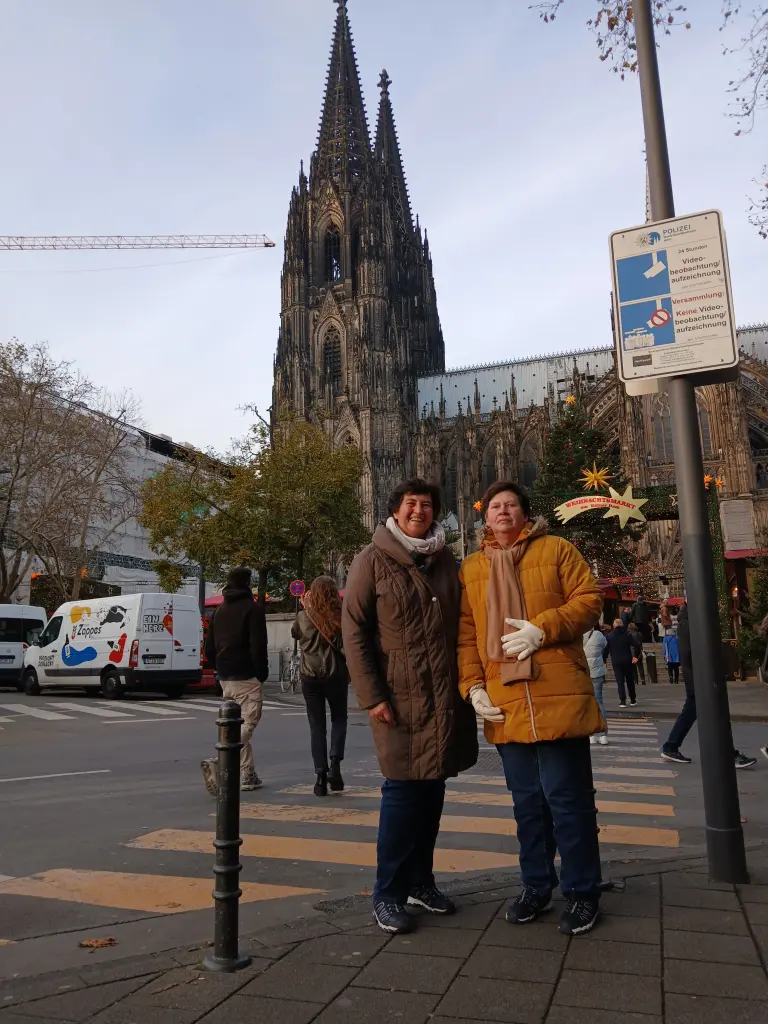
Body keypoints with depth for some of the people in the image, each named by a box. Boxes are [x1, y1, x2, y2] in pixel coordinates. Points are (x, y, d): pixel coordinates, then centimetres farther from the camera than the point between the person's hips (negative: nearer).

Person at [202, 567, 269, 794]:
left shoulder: (219, 611, 15)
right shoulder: (252, 609, -8)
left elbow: (209, 647, 17)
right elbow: (258, 646, -16)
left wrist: (219, 670, 19)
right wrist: (262, 672, -9)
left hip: (226, 678, 8)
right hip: (247, 677, -8)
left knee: (237, 725, 15)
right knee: (247, 724, -7)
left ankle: (247, 775, 18)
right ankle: (218, 763, -25)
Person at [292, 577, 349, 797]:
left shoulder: (303, 617, -2)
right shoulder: (340, 617, -8)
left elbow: (294, 634, 19)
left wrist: (305, 608, 24)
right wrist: (350, 671, 4)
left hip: (310, 676, 1)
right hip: (335, 675, -1)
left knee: (317, 725, 8)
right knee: (339, 719, 18)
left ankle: (321, 776, 2)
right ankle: (335, 765, 1)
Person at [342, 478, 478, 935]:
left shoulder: (445, 560, 10)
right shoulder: (373, 560, -4)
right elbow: (354, 631, -7)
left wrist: (467, 681, 9)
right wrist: (371, 695, -13)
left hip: (447, 696, 5)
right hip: (399, 696, -5)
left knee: (432, 789, 13)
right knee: (404, 790, -1)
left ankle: (421, 881, 29)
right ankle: (389, 894, 14)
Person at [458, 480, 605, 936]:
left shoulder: (556, 549, 5)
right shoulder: (471, 568, 13)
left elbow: (590, 599, -2)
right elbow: (466, 633, 9)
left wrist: (543, 628, -14)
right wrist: (473, 685, -1)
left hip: (558, 696, -3)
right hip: (505, 701, 3)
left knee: (568, 797, 2)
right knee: (527, 800, 13)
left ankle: (582, 891, 18)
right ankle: (537, 886, 28)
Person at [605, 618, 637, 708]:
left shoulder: (609, 636, -2)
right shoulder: (628, 634, -2)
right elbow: (635, 645, -13)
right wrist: (635, 656, -5)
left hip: (616, 661, -1)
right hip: (627, 661, 1)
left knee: (620, 681, 1)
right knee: (630, 680, 14)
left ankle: (623, 701, -6)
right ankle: (633, 700, 21)